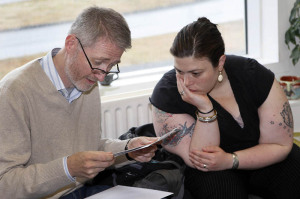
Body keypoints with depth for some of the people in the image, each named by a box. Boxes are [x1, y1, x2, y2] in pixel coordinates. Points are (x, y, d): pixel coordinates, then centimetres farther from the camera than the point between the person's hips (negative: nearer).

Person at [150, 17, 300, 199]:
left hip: (260, 161, 2)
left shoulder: (253, 74, -16)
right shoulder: (166, 93, -20)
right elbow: (198, 161, -21)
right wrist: (205, 109, -35)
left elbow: (280, 145, -10)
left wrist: (230, 160, -25)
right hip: (208, 171, -2)